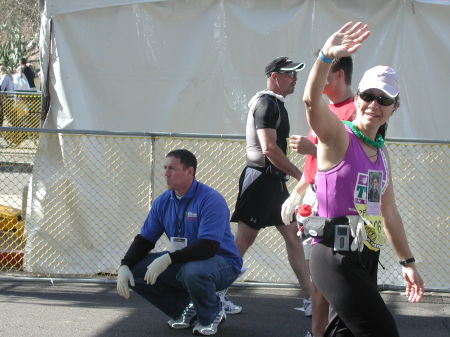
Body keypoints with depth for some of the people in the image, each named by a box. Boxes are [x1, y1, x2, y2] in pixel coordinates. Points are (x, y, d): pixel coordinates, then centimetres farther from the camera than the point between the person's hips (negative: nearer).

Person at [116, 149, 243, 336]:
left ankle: (212, 315, -7)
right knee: (137, 270, -12)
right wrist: (124, 266, -13)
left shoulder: (211, 200, -20)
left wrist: (168, 259, -38)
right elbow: (144, 240, 6)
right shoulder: (163, 202, 3)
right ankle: (186, 308, 7)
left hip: (222, 263, -7)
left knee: (193, 271, -41)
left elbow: (208, 247, -30)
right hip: (181, 263, 7)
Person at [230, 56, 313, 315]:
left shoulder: (275, 104, 18)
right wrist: (299, 175, -17)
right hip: (261, 179, -10)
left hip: (275, 182, 10)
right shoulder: (266, 103, -13)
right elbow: (268, 148, -22)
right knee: (244, 240, -5)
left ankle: (311, 298, 9)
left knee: (293, 236, 7)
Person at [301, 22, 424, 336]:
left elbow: (389, 212, 24)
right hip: (335, 256, -8)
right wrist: (326, 56, -47)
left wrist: (408, 262, 26)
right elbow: (312, 100, -29)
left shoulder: (382, 153, 14)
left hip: (366, 257, 8)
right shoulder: (337, 136, -8)